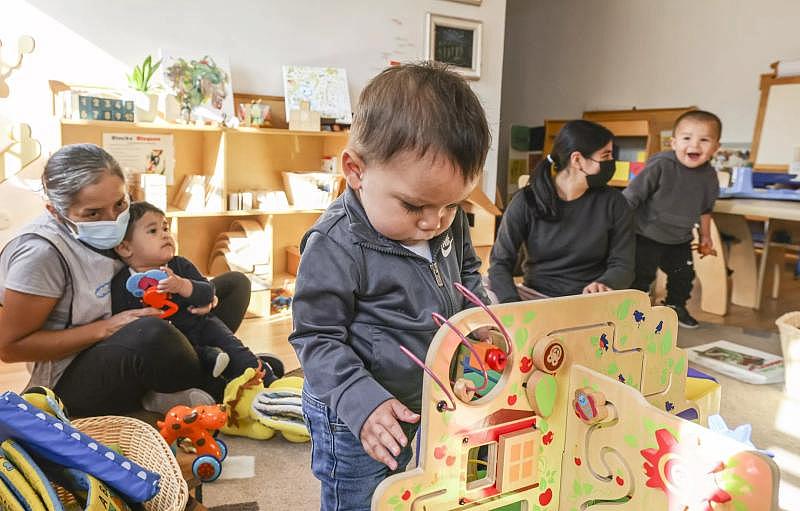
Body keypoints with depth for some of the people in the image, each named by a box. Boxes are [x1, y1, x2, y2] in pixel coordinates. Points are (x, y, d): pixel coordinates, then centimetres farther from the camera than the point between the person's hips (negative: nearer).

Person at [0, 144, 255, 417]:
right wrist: (105, 329, -23)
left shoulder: (113, 225, -2)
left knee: (235, 284, 0)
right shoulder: (41, 251, -22)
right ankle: (216, 387, -12)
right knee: (151, 333, -42)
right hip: (70, 381, -8)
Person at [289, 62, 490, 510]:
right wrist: (362, 401, -28)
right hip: (360, 422, -6)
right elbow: (318, 338, -19)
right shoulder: (336, 246, -26)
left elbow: (467, 275, 14)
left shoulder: (449, 221, -6)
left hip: (434, 401, 7)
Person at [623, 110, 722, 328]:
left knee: (684, 275, 18)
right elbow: (630, 197, -21)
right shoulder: (660, 166, -23)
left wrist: (705, 235, 20)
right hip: (646, 236, -6)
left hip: (680, 240, 6)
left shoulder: (709, 176, -4)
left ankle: (676, 307, 42)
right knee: (641, 276, -3)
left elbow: (705, 208, 14)